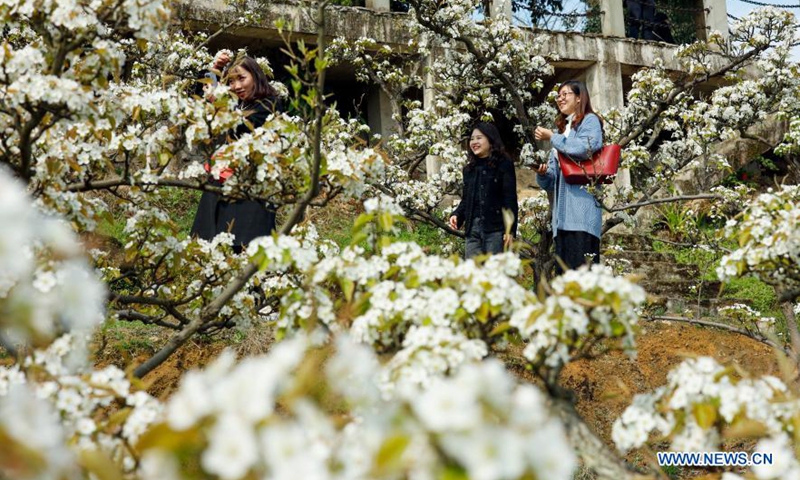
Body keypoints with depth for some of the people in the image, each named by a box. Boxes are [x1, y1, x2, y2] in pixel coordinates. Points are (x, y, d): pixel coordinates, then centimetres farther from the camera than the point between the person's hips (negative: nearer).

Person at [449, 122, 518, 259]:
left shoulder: (504, 165, 0)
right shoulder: (469, 169, 17)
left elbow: (510, 199, -6)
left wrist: (510, 230, -13)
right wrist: (457, 215, 1)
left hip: (495, 228, -5)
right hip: (472, 228, 6)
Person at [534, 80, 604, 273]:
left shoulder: (590, 120, 8)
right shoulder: (563, 129, 28)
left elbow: (585, 148, -16)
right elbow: (552, 181, 25)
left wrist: (551, 137, -4)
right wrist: (542, 173, 2)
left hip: (582, 207, -8)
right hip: (563, 213, 8)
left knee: (582, 266, -16)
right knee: (564, 270, 0)